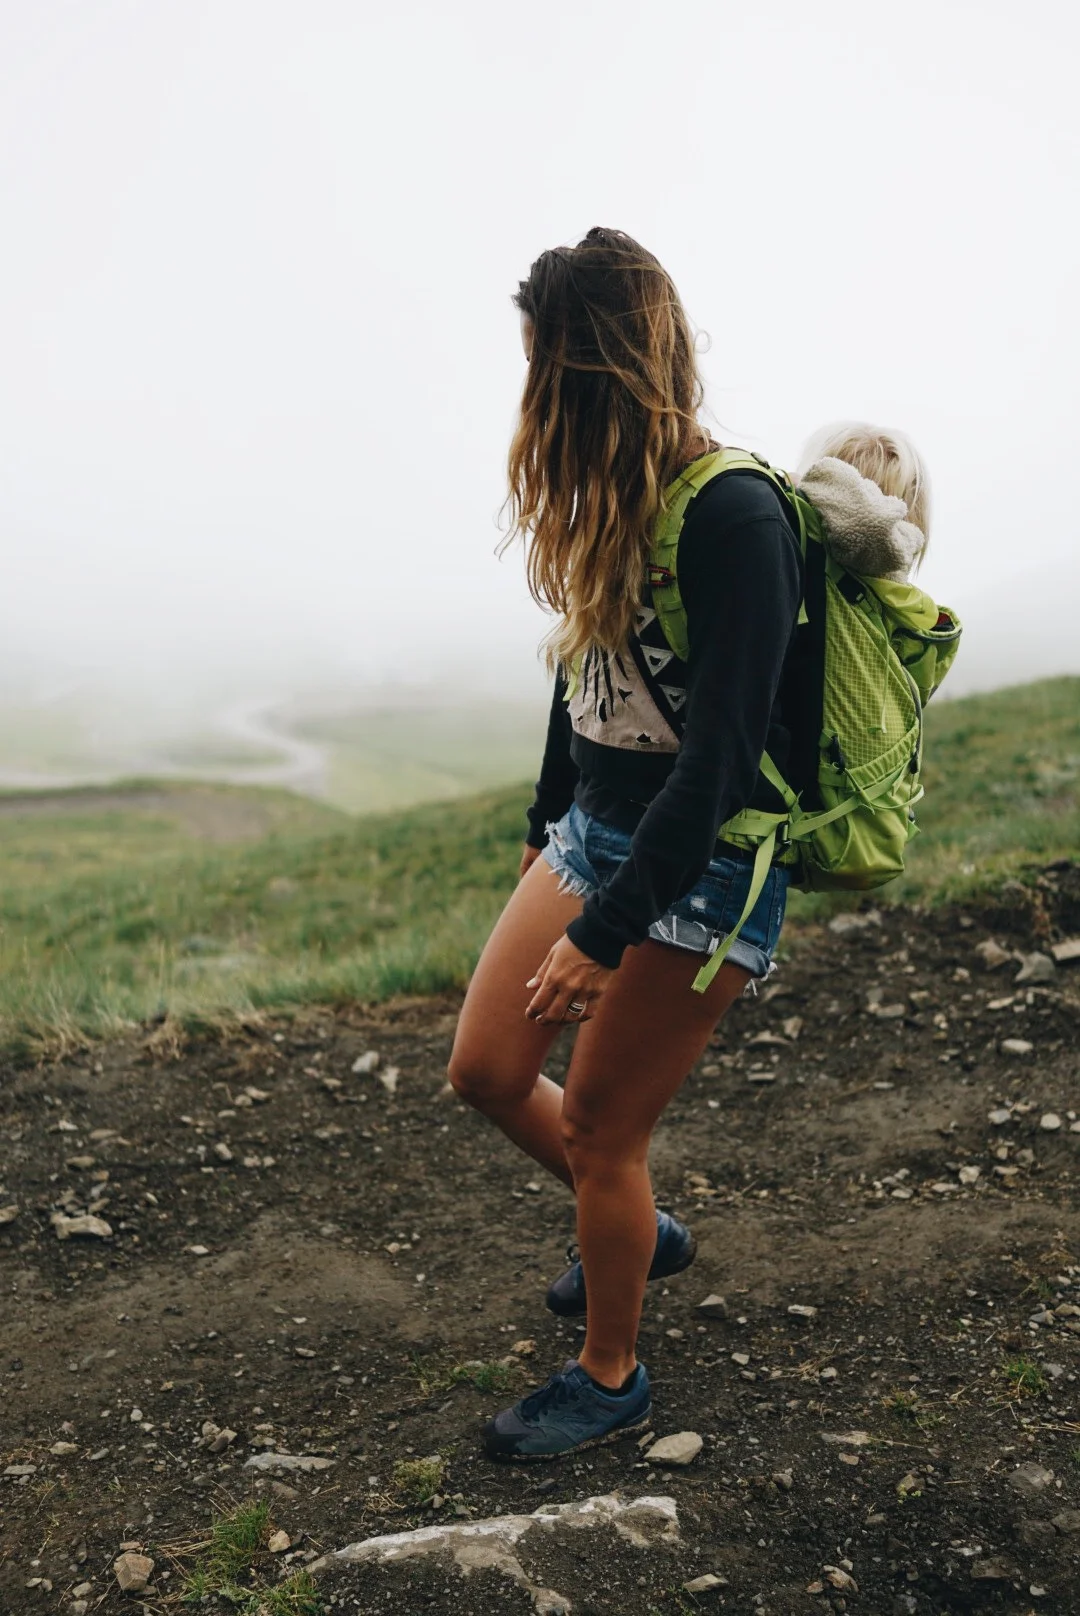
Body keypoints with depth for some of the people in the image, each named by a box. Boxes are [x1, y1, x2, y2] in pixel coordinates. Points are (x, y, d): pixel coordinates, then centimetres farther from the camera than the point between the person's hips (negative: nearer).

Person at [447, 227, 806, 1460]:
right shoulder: (611, 503, 4)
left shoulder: (733, 515, -22)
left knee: (600, 1127, 3)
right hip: (596, 837, 8)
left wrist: (602, 933, -26)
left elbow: (720, 752, -26)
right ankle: (639, 1231, 38)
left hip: (703, 872, -8)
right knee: (485, 1072, 12)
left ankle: (610, 1380, 29)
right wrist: (544, 829, 24)